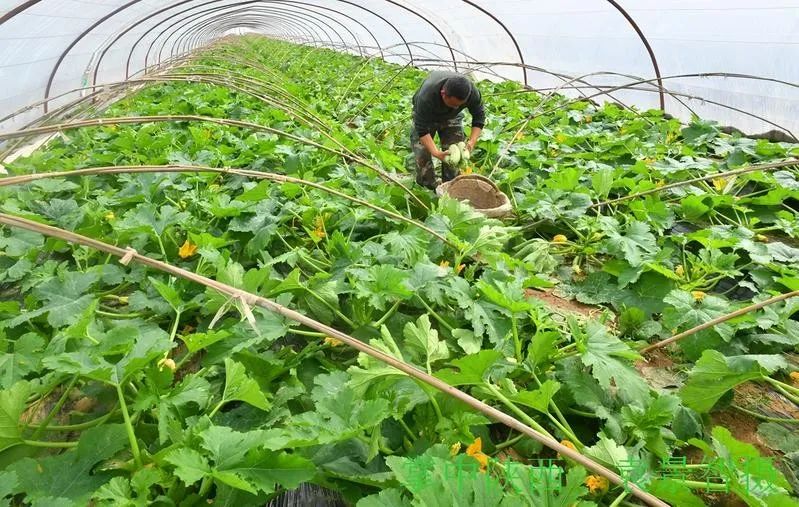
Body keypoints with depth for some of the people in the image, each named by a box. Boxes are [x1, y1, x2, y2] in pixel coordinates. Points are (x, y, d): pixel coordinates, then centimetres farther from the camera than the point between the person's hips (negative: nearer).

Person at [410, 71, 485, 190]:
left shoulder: (472, 92, -34)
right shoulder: (426, 96, -44)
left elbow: (479, 117, -18)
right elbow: (422, 129, -37)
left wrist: (472, 142, -33)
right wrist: (436, 153, -47)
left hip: (452, 117, 3)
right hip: (425, 115, -2)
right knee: (422, 153, -11)